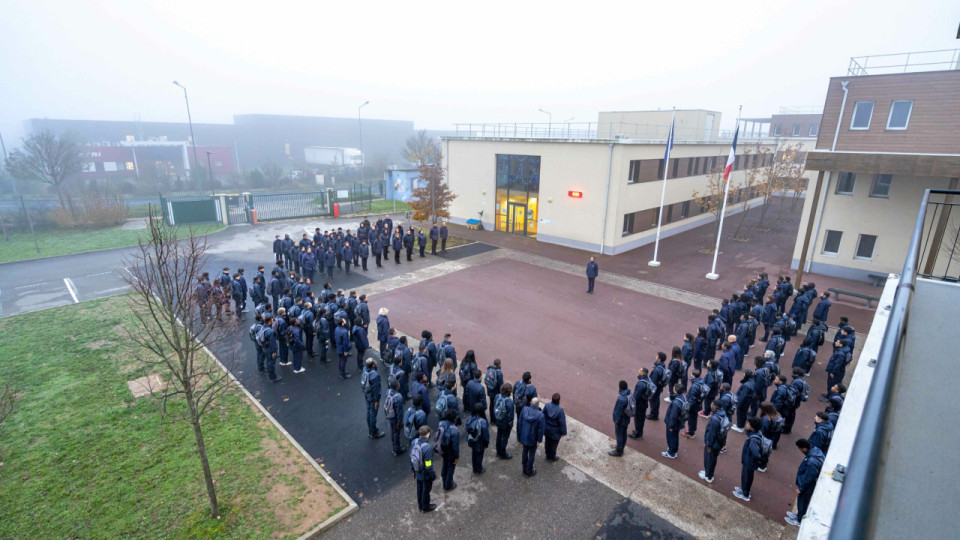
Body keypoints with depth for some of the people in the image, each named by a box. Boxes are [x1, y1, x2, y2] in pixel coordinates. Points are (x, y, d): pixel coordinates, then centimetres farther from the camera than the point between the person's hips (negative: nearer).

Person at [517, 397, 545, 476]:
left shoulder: (524, 409, -16)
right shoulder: (540, 415, -27)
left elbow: (519, 423, -4)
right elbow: (541, 429, -19)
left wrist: (520, 435, 9)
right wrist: (539, 440, -5)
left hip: (524, 437, 4)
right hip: (533, 439, -4)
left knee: (525, 452, 23)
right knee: (532, 454, 17)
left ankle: (525, 469, 39)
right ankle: (529, 471, 31)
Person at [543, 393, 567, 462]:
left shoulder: (547, 406, -20)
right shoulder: (560, 410, -32)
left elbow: (543, 416, -4)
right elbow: (562, 423, -21)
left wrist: (544, 426, 14)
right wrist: (563, 432, -5)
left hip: (547, 429, 4)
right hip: (555, 431, -4)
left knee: (547, 442, 24)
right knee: (554, 443, 19)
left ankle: (548, 456, 44)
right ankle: (552, 457, 39)